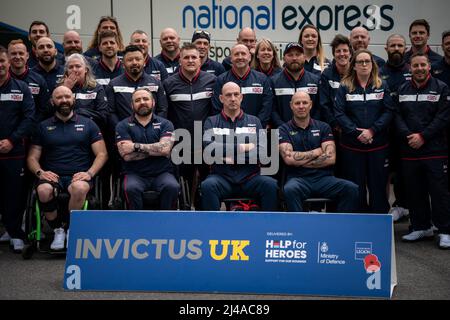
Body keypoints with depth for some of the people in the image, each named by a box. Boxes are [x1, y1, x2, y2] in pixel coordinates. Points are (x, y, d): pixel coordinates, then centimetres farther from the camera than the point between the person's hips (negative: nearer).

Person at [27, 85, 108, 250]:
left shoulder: (88, 124, 14)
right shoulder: (43, 127, 17)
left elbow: (102, 154, 8)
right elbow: (32, 157, 13)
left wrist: (89, 173, -9)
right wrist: (39, 172, -9)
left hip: (78, 176, -1)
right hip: (52, 176, 1)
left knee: (80, 188, -37)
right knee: (43, 191, -34)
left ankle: (69, 227, -11)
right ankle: (57, 229, -8)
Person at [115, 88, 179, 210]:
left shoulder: (165, 124, 9)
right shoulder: (123, 126, 7)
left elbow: (165, 148, -10)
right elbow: (127, 155, -7)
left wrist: (136, 146, -10)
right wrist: (155, 149, -5)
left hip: (162, 173, 1)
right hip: (135, 174, 0)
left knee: (172, 187, -30)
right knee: (131, 188, -33)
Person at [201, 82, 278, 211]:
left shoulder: (254, 121, 16)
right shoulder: (212, 122, 13)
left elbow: (262, 152, 2)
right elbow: (208, 146, -7)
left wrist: (232, 157, -8)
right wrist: (241, 147, -6)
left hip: (250, 177, 1)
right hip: (222, 177, -1)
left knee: (271, 184, -29)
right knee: (207, 185, -33)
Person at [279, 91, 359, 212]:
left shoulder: (323, 127, 13)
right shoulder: (284, 129, 7)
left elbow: (330, 158, 0)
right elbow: (289, 159, -8)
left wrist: (301, 161, -4)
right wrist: (316, 152, 0)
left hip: (324, 177, 2)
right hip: (298, 179, -2)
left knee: (351, 188, -25)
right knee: (290, 190, -37)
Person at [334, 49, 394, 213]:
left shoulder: (382, 86, 6)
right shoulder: (345, 87, 2)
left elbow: (388, 111, -3)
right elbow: (339, 113, -6)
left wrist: (372, 131, -15)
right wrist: (356, 133, -16)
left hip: (378, 144, 1)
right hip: (351, 145, -1)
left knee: (378, 185, 6)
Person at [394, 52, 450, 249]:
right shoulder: (402, 90, 12)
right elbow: (398, 116, 4)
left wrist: (423, 136, -14)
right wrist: (408, 136, -13)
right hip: (409, 150, 4)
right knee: (414, 191, 10)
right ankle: (421, 227, 23)